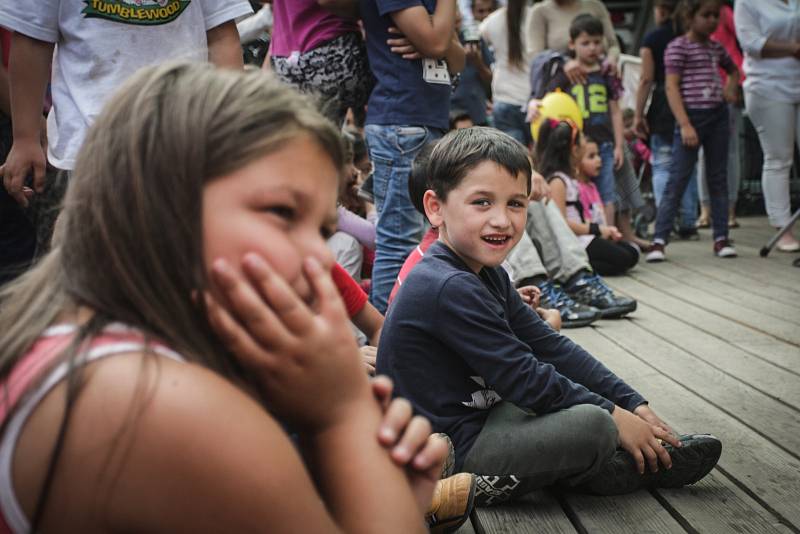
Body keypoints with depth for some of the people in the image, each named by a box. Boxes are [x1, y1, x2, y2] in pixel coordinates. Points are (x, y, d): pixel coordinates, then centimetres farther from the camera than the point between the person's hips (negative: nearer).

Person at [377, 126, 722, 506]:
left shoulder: (486, 274, 9)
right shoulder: (449, 289, -24)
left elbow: (549, 345, 9)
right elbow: (524, 379, -21)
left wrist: (633, 403, 4)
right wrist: (615, 416, -12)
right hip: (452, 455, -11)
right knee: (593, 424, -23)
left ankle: (651, 452, 4)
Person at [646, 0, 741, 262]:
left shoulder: (716, 47, 13)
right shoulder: (678, 47, -6)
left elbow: (733, 70, 32)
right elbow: (671, 86, -12)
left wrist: (731, 86, 8)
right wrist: (685, 125, -18)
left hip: (718, 116, 6)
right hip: (691, 116, -6)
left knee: (718, 179, 8)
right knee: (677, 181, -7)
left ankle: (721, 238, 14)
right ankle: (659, 240, -5)